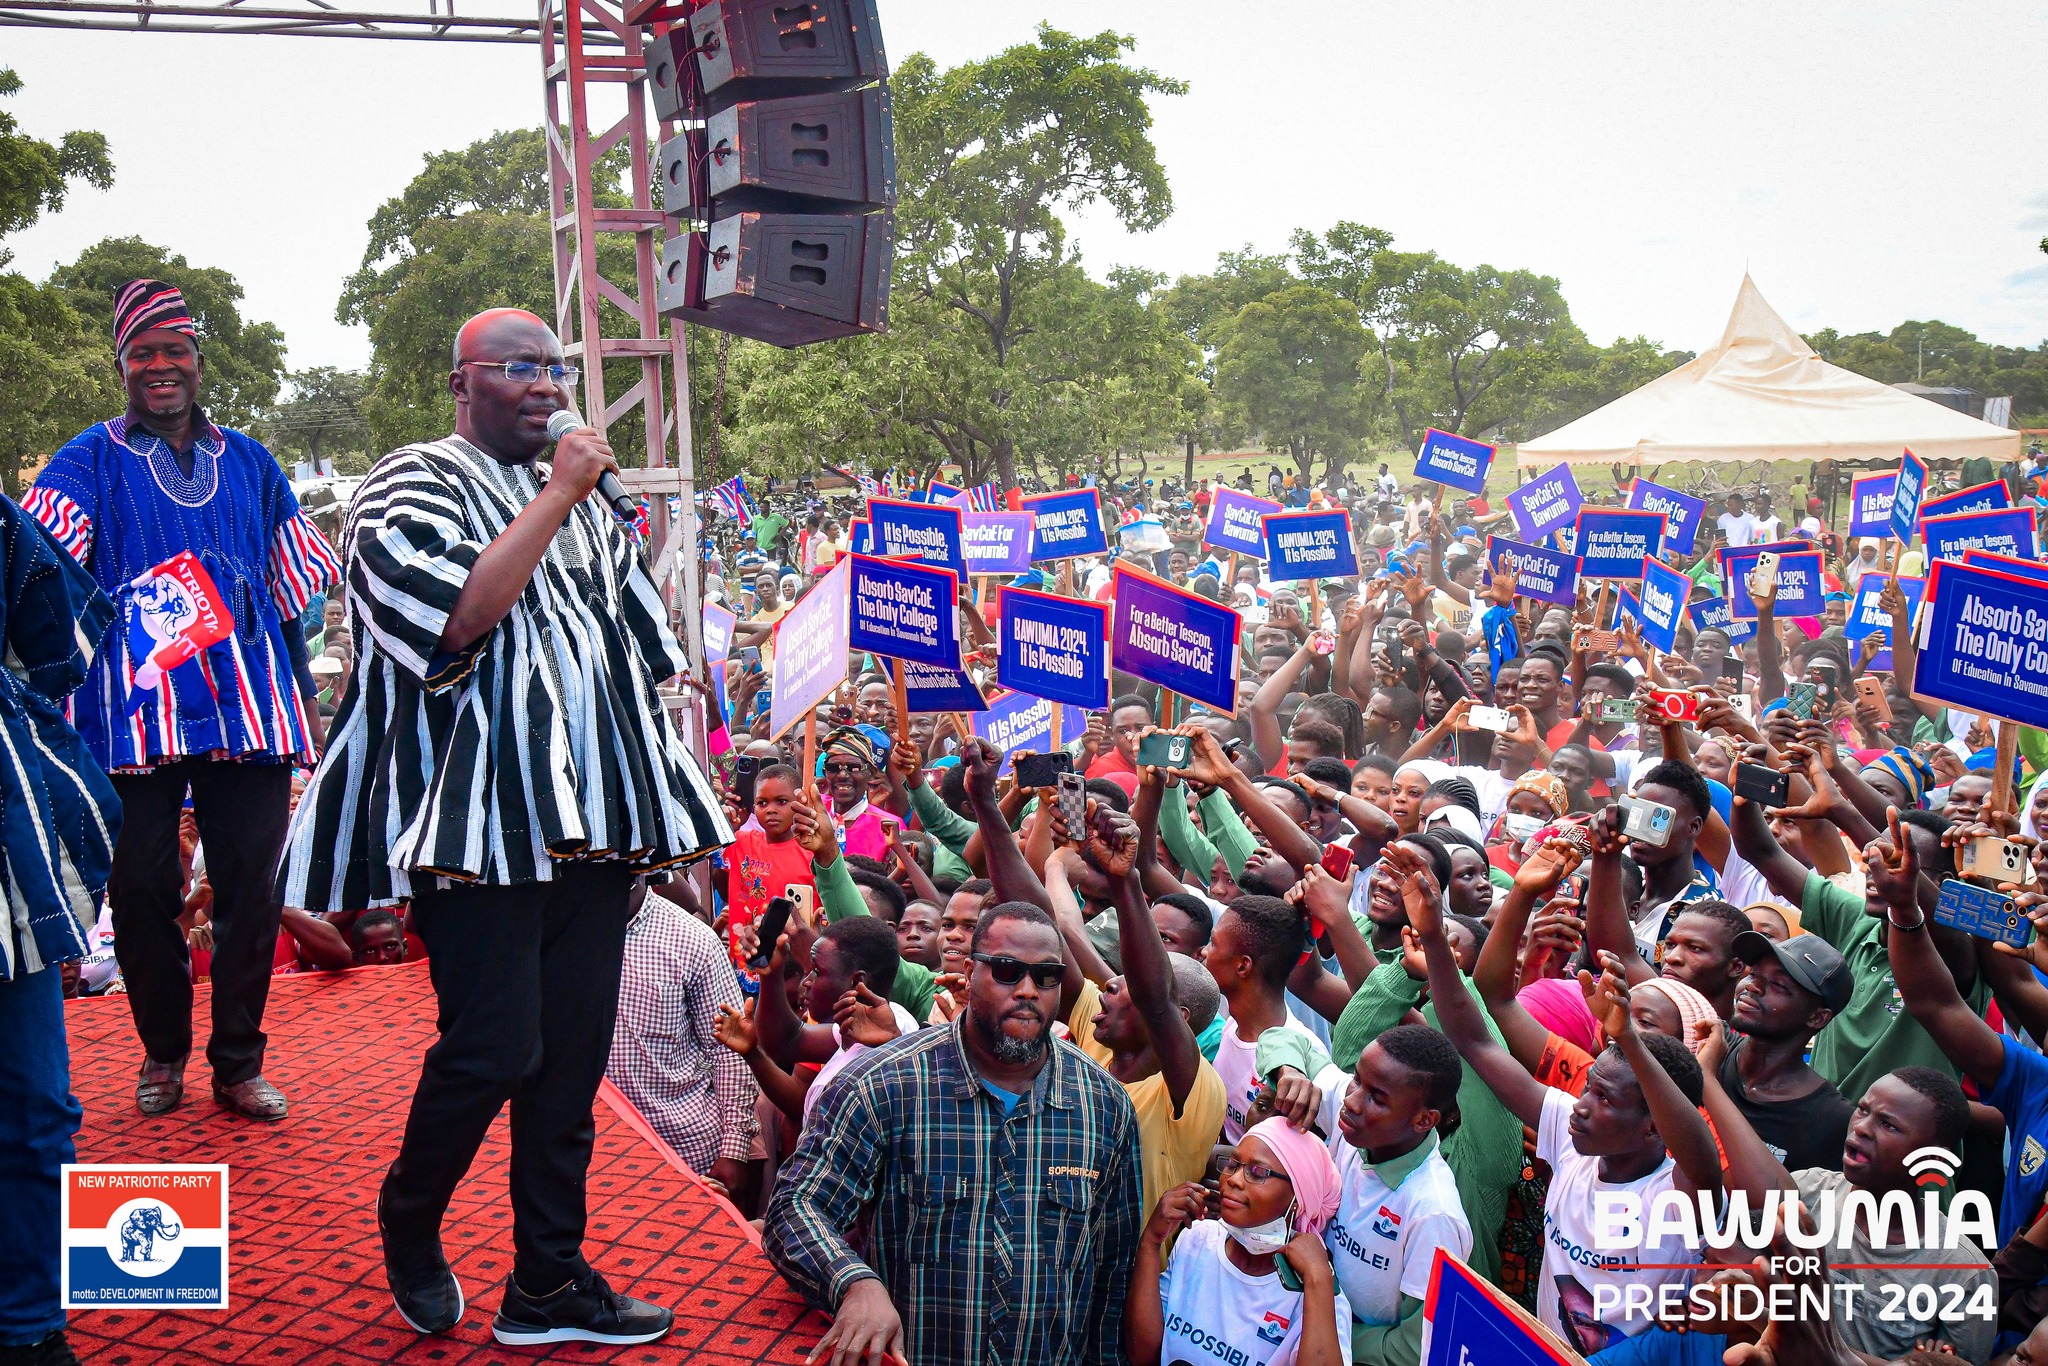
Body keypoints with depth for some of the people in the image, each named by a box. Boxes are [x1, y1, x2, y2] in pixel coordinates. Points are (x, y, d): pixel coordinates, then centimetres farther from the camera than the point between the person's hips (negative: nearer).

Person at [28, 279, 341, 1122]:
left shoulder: (248, 462, 16)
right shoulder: (92, 460, 8)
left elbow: (291, 592, 18)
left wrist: (305, 704, 14)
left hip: (251, 706, 2)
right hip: (133, 710, -1)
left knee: (251, 886, 1)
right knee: (141, 889, 4)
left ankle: (237, 1061, 14)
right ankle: (163, 1050, 24)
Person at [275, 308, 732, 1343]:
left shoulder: (578, 498, 19)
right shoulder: (413, 485, 0)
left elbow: (640, 646, 23)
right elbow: (461, 612, -20)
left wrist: (659, 805, 18)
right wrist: (557, 497, -12)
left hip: (588, 818, 6)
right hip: (481, 818, -6)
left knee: (573, 1054, 7)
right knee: (492, 1049, -8)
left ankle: (548, 1282, 18)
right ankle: (408, 1225, 22)